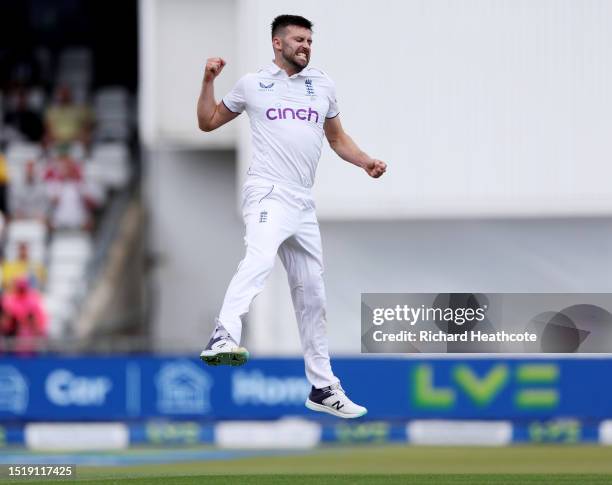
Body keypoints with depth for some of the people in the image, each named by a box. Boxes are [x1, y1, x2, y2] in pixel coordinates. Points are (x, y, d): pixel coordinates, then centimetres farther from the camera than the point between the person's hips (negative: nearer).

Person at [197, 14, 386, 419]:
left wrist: (365, 161, 7)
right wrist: (209, 81, 1)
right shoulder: (253, 84, 7)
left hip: (304, 204, 6)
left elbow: (337, 137, 26)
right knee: (260, 257, -35)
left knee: (312, 297, 10)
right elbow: (208, 122, 16)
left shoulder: (322, 85, 16)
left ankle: (323, 388, 18)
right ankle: (225, 338, -56)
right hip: (268, 194, -6)